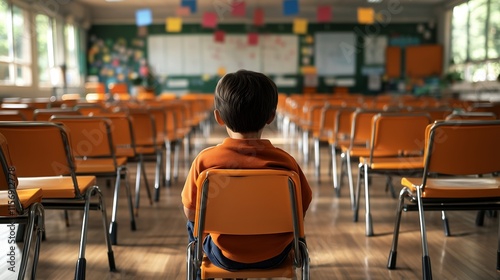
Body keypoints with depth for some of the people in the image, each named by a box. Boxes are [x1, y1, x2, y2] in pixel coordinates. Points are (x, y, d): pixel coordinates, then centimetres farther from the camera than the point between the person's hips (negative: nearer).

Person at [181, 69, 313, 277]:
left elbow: (191, 213, -8)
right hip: (274, 254, 1)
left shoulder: (205, 160, -20)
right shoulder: (284, 161, -18)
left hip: (226, 256, -1)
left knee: (193, 224, 31)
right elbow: (301, 211, -6)